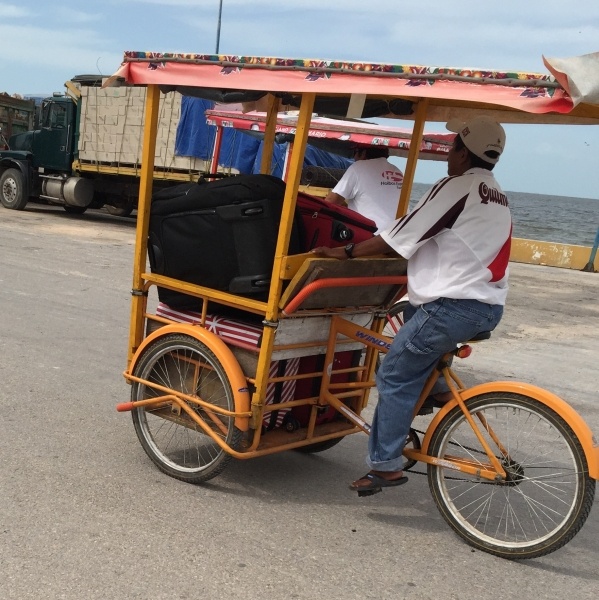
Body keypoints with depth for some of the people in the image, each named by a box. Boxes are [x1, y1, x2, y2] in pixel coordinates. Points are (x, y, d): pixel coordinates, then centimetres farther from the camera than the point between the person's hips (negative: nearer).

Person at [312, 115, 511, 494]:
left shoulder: (458, 187, -10)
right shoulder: (495, 194, 18)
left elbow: (400, 237, -12)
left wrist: (347, 252, -3)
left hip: (455, 305, -9)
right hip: (489, 306, 10)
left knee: (395, 377, -1)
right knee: (415, 313, 33)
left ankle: (386, 465, 0)